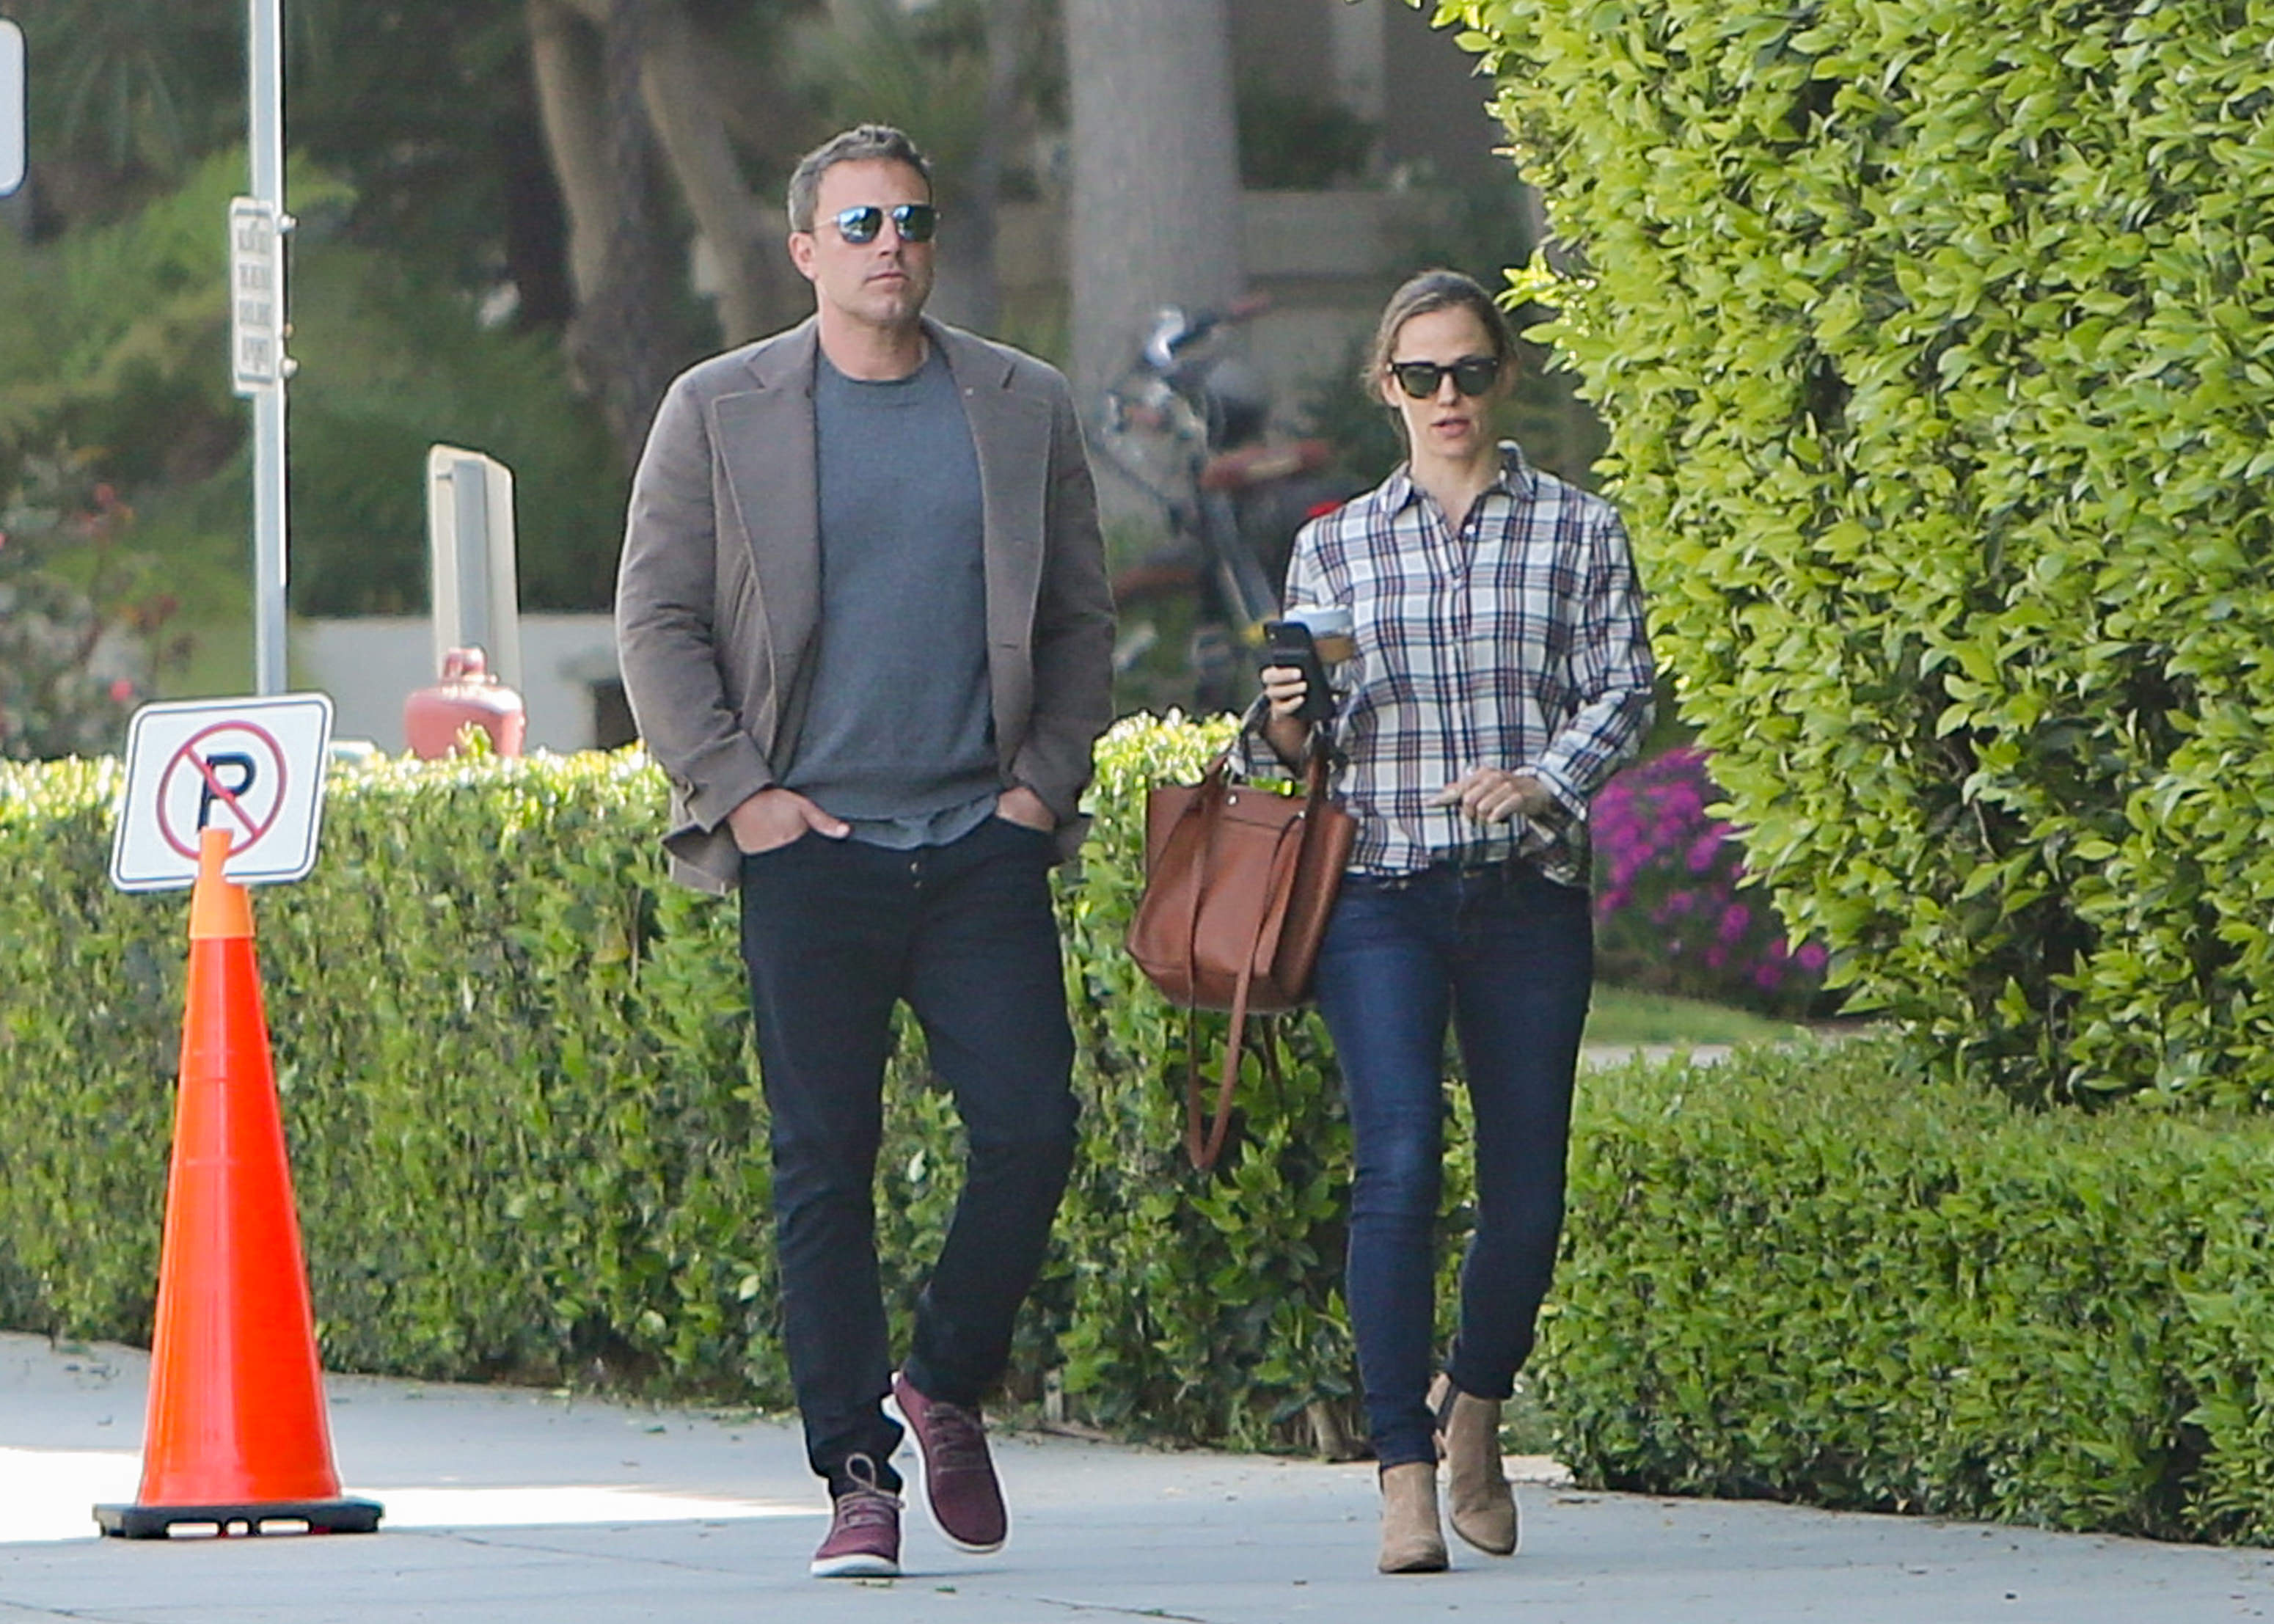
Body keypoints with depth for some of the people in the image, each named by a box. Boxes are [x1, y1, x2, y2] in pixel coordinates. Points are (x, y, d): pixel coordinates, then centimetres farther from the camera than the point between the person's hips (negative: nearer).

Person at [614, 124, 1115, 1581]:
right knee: (824, 1163, -3)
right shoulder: (719, 412, 5)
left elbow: (1081, 620, 15)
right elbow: (657, 621, 4)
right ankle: (855, 1475, 1)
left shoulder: (1026, 410, 11)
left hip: (984, 844, 2)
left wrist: (1046, 779, 2)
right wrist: (735, 792, -6)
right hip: (810, 847, -2)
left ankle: (948, 1381, 16)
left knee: (1032, 1126, -8)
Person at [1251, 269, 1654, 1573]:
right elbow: (1310, 737, 15)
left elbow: (1621, 693, 2)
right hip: (1382, 890, 0)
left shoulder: (1579, 533, 9)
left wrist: (1543, 780, -16)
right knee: (1398, 1161, -15)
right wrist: (1288, 727, -8)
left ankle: (1476, 1403, 30)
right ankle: (1405, 1474, -14)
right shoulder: (1336, 548, 12)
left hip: (1531, 890, 1)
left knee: (1527, 1180, 3)